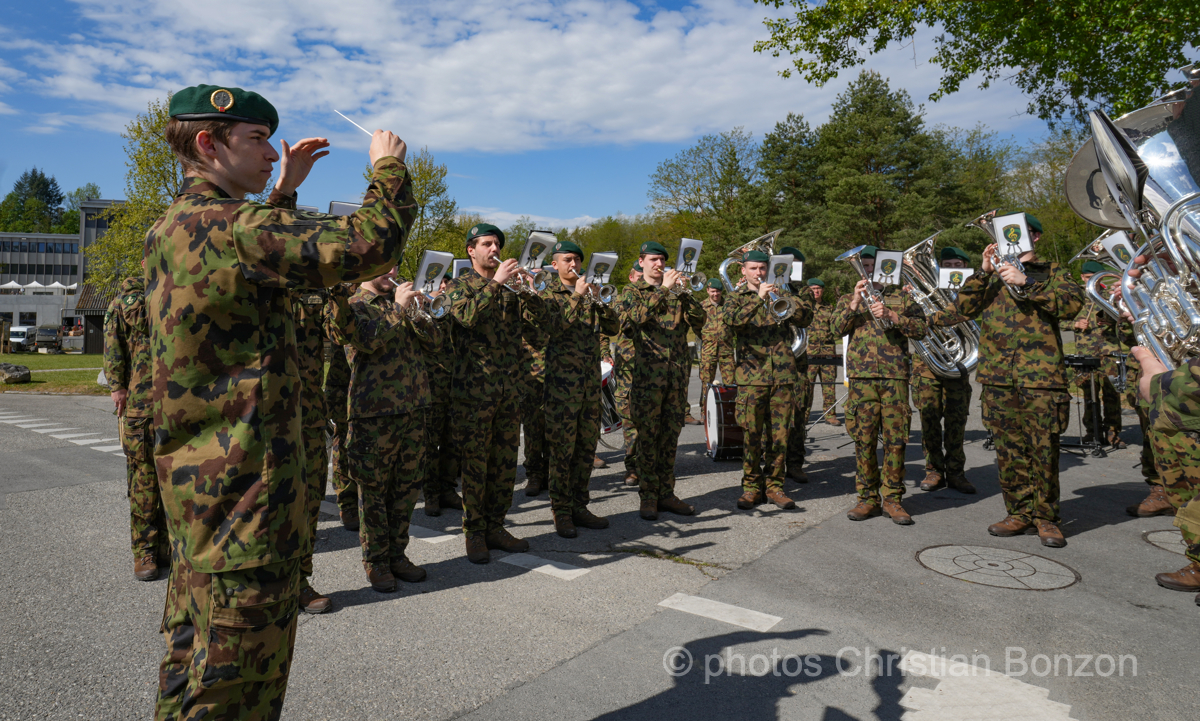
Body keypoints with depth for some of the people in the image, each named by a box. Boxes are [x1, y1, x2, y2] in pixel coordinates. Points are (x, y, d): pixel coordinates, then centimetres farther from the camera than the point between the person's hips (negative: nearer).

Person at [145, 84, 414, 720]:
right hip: (245, 486, -10)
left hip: (192, 483, 10)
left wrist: (284, 192, 27)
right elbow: (368, 245, -26)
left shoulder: (169, 230, 11)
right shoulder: (225, 225, -19)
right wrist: (388, 167, -8)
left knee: (191, 656, 23)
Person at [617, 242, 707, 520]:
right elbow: (636, 316, -16)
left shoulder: (676, 291, 17)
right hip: (647, 373, -4)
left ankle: (666, 492, 16)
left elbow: (699, 322, 4)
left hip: (677, 372, 4)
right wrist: (663, 290, -18)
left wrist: (683, 293, -9)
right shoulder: (631, 291, 6)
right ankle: (648, 496, 7)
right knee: (647, 435, -2)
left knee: (670, 434, 7)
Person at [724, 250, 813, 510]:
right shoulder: (736, 297, 11)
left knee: (780, 434, 3)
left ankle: (774, 485, 14)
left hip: (783, 374, 2)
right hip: (751, 375, -2)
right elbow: (733, 319, -11)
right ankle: (751, 486, 11)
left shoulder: (779, 293, 18)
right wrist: (759, 298, -19)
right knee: (752, 435, -1)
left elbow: (805, 318, 7)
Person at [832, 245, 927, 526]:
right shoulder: (849, 299, 16)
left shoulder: (901, 297, 15)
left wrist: (891, 315, -10)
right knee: (864, 438, 0)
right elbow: (836, 328, 0)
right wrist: (855, 302, -11)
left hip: (895, 375, 0)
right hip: (861, 376, 0)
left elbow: (921, 329, 2)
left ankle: (892, 499, 8)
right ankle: (868, 498, 10)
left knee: (896, 438, -2)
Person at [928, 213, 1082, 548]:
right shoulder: (993, 275, 18)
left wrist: (1026, 282, -17)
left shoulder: (1051, 273, 11)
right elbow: (964, 309, 5)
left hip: (1041, 376, -3)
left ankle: (1045, 516, 12)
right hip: (998, 377, 3)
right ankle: (1020, 512, 17)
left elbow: (1072, 304, -8)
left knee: (1044, 449, -1)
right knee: (1009, 449, 6)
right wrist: (983, 272, -6)